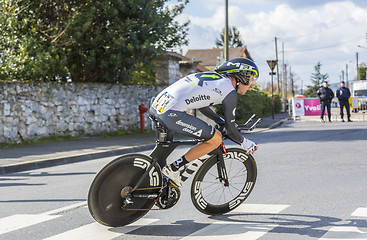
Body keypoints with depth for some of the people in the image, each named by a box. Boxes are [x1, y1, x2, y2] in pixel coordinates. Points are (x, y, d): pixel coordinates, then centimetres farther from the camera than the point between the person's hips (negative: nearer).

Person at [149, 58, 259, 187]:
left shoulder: (212, 75, 23)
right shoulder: (230, 91, 0)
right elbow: (230, 129, 4)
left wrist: (221, 121, 43)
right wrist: (244, 142, 23)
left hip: (156, 106, 9)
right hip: (171, 113, -9)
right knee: (216, 139, 1)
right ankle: (172, 169, 1)